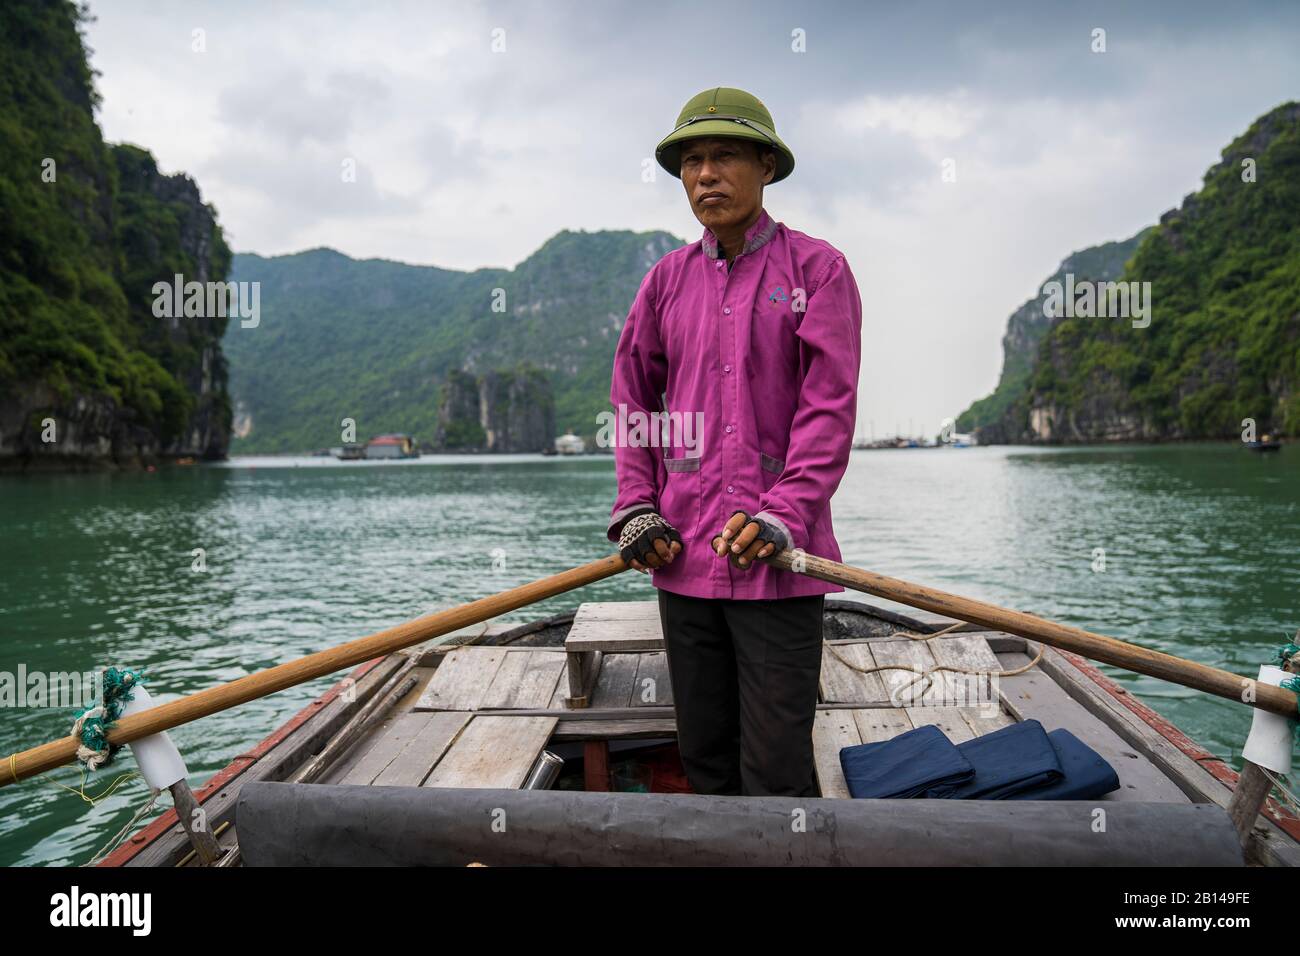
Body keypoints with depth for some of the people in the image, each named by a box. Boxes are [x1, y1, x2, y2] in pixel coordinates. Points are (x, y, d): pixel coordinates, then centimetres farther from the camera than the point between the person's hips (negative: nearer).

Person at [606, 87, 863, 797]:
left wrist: (781, 514, -16)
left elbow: (829, 407, -7)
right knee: (704, 753, 15)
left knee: (776, 765, -2)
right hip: (683, 554, 4)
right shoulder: (667, 278, 12)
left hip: (777, 559, -4)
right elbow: (633, 399, 15)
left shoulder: (816, 268, 1)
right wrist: (636, 506, 4)